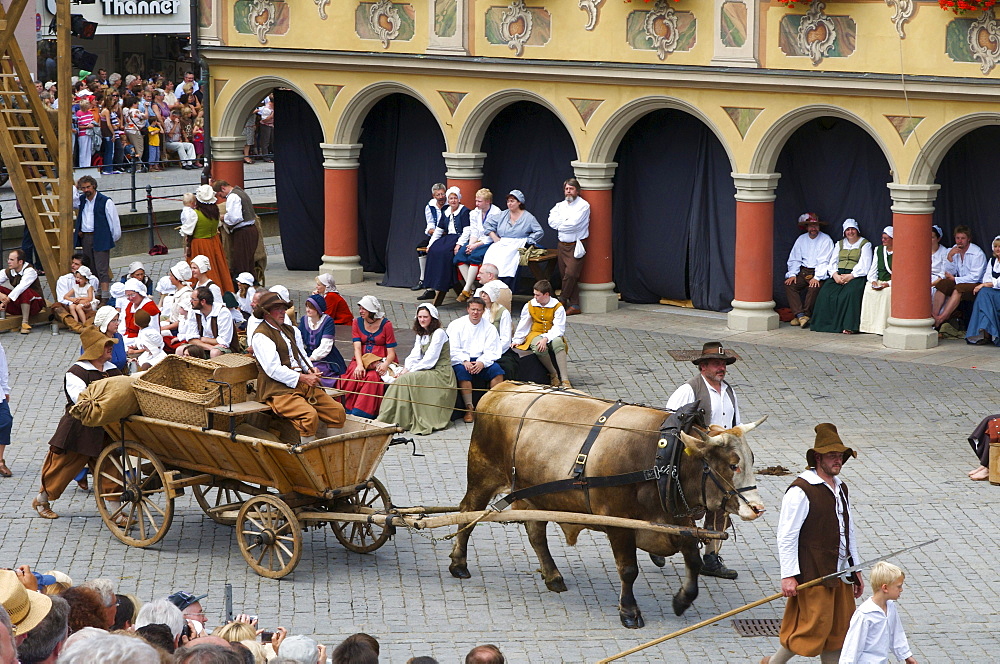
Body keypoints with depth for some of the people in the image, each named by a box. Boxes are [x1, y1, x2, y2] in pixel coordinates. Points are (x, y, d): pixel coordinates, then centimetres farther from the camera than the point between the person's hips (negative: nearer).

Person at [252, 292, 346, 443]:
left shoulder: (291, 331, 22)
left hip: (303, 385, 8)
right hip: (278, 389, -8)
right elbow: (273, 369, -13)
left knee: (338, 411, -6)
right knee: (310, 416, -32)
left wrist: (310, 369, 3)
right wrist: (303, 378, -16)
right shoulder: (261, 336, -5)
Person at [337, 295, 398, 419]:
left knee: (372, 377, -34)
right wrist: (360, 365, -21)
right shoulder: (357, 323, 9)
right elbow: (357, 347, -3)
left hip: (380, 363, -3)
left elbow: (391, 352, -4)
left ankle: (359, 413, -34)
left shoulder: (385, 324, -1)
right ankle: (349, 412, -27)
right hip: (362, 360, 3)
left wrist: (385, 364, -26)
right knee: (354, 376, -30)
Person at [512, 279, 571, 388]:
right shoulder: (530, 306, 5)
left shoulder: (557, 307, -5)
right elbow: (523, 325, 16)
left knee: (557, 342, -39)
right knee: (539, 348, -37)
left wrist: (546, 338, -28)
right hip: (535, 334, 1)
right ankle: (553, 374, -17)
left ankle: (565, 379, -42)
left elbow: (559, 329, -13)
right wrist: (517, 340, 13)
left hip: (552, 335, -1)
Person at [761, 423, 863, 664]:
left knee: (839, 630, 8)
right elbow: (786, 536, -16)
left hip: (838, 572, 8)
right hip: (812, 573, -8)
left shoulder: (840, 488, 12)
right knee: (813, 627, -4)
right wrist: (788, 576, -19)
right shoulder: (801, 491, -15)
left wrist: (856, 570, 20)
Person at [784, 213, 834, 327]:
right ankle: (800, 315, -28)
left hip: (818, 272, -4)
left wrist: (817, 277, -21)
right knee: (789, 284, -21)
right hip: (803, 271, 4)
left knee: (814, 287, -34)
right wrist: (792, 274, -7)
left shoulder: (826, 240, -1)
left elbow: (824, 262, -9)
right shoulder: (801, 239, 13)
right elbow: (794, 259, 10)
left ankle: (806, 315, -21)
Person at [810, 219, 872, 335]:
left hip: (856, 276, -4)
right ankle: (826, 323, -21)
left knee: (849, 293, -34)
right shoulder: (840, 244, 23)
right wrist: (835, 275, -7)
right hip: (838, 274, 4)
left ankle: (848, 326, -35)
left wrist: (850, 276, -15)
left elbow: (864, 266, -4)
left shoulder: (865, 244, 8)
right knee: (826, 292, -24)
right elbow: (832, 262, 14)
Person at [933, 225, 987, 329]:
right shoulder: (954, 251, 7)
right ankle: (934, 316, -31)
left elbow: (975, 277, -17)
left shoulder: (977, 253, -13)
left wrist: (954, 279, -13)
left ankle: (941, 318, -39)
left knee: (959, 288, -35)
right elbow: (949, 273, 4)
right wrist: (950, 257, -11)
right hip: (960, 281, 6)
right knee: (942, 284, -20)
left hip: (976, 284, -6)